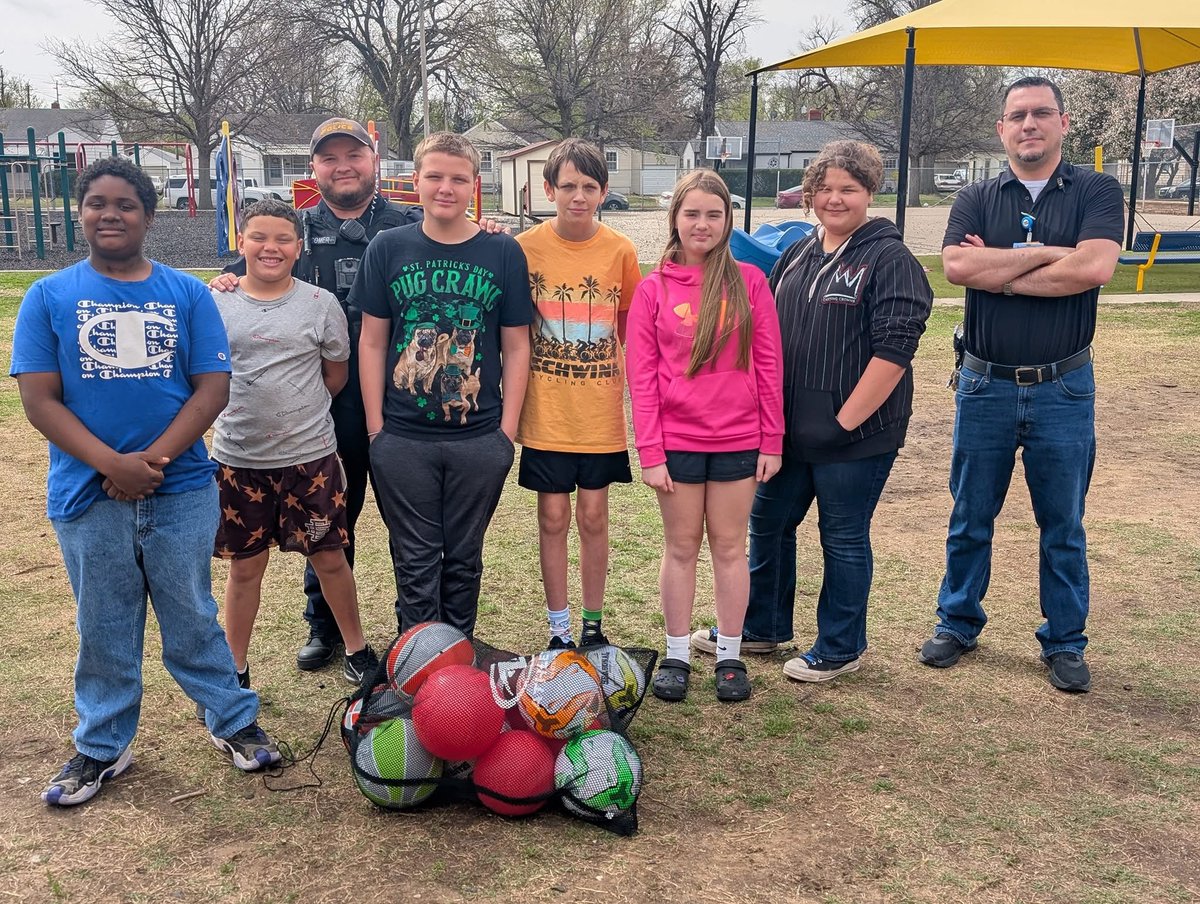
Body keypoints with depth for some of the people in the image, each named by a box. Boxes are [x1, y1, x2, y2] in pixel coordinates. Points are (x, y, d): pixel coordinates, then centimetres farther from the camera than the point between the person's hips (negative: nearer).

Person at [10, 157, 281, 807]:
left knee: (192, 617, 10)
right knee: (103, 628, 13)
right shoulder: (49, 297, 1)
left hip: (181, 491, 0)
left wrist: (153, 460, -15)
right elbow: (39, 400, -5)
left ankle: (233, 722, 26)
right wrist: (115, 465, -17)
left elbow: (212, 388, -3)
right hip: (88, 496, 1)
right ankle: (102, 746, 29)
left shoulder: (187, 293, 2)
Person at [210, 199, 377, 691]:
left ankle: (356, 650, 29)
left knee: (329, 558, 10)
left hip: (310, 456, -1)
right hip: (237, 459, 1)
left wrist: (295, 411, 7)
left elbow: (336, 375, 8)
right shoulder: (215, 304, 0)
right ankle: (235, 668, 27)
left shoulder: (321, 304, -2)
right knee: (245, 566, 12)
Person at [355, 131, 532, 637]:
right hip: (402, 439, 0)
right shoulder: (388, 248, 2)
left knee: (464, 559, 12)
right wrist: (376, 426, 0)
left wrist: (507, 429, -2)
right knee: (416, 560, 8)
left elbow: (516, 347, 3)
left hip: (479, 439, 0)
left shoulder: (503, 253, 1)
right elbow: (372, 342, 4)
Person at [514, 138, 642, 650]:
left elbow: (632, 330, 6)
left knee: (593, 517, 9)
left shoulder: (620, 252, -3)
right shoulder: (525, 249, -5)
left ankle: (593, 625, 24)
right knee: (553, 517, 6)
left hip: (601, 412, 1)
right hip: (546, 413, 0)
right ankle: (559, 630, 20)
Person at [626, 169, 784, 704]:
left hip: (738, 441, 0)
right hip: (677, 442, 0)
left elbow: (768, 364, 1)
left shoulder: (749, 282, 0)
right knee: (681, 547, 9)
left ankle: (729, 656, 22)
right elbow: (641, 377, -2)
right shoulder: (653, 289, -1)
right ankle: (676, 656, 21)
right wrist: (650, 452, -7)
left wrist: (771, 441, -1)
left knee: (730, 546, 10)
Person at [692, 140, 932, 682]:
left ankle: (840, 648, 24)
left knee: (843, 538, 6)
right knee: (768, 524, 16)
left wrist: (844, 422, -19)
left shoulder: (889, 260, -10)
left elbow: (894, 349, -18)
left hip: (855, 434, -7)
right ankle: (763, 627, 35)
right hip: (788, 430, 7)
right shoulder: (795, 256, 11)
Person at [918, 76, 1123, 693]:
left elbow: (1095, 267, -19)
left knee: (1063, 526, 10)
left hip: (1064, 389, -1)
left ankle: (1065, 642, 25)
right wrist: (1042, 254, -14)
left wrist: (997, 272, -13)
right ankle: (958, 624, 29)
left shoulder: (1096, 192, 0)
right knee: (970, 519, 12)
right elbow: (957, 266, -15)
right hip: (985, 386, 1)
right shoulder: (976, 200, 4)